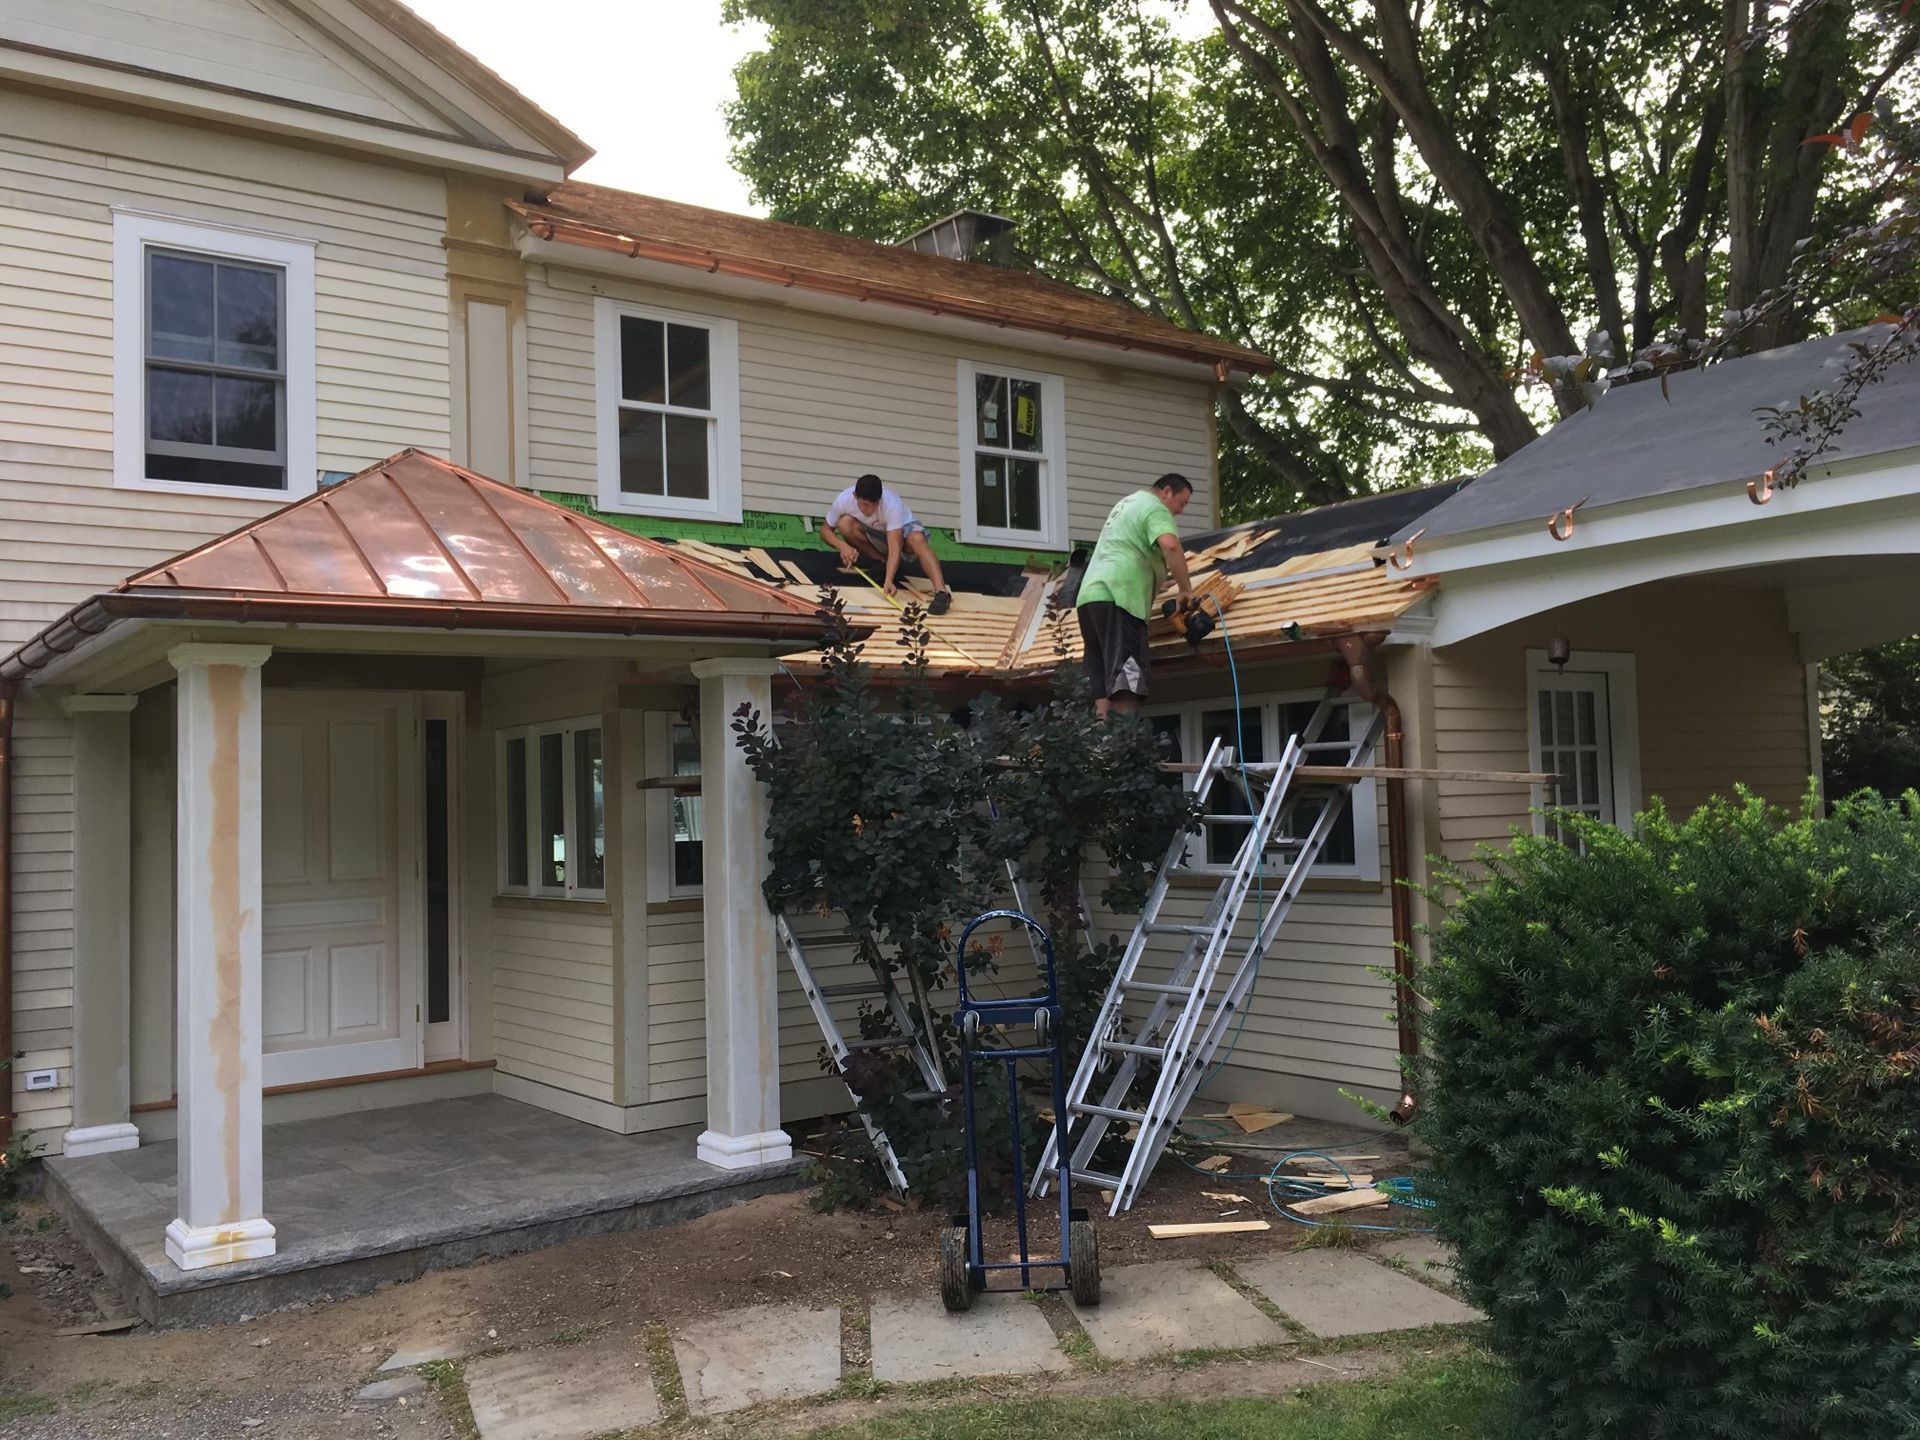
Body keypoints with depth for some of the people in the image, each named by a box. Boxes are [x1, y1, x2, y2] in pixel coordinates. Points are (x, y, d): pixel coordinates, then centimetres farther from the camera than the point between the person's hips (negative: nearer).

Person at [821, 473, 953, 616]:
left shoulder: (892, 505, -36)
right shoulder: (843, 500, -26)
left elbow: (894, 547, -42)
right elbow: (826, 530, -12)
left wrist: (889, 580, -56)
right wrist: (842, 545, -33)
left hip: (902, 530, -4)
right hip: (875, 536, 4)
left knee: (917, 540, -38)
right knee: (845, 523, -26)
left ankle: (941, 592, -51)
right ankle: (881, 562, -8)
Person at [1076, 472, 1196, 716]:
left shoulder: (1127, 503, 31)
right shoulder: (1155, 507, 1)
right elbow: (1170, 546, -19)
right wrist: (1186, 589, -12)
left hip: (1090, 595, 9)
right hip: (1117, 597, -9)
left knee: (1103, 688, 3)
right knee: (1125, 686, -17)